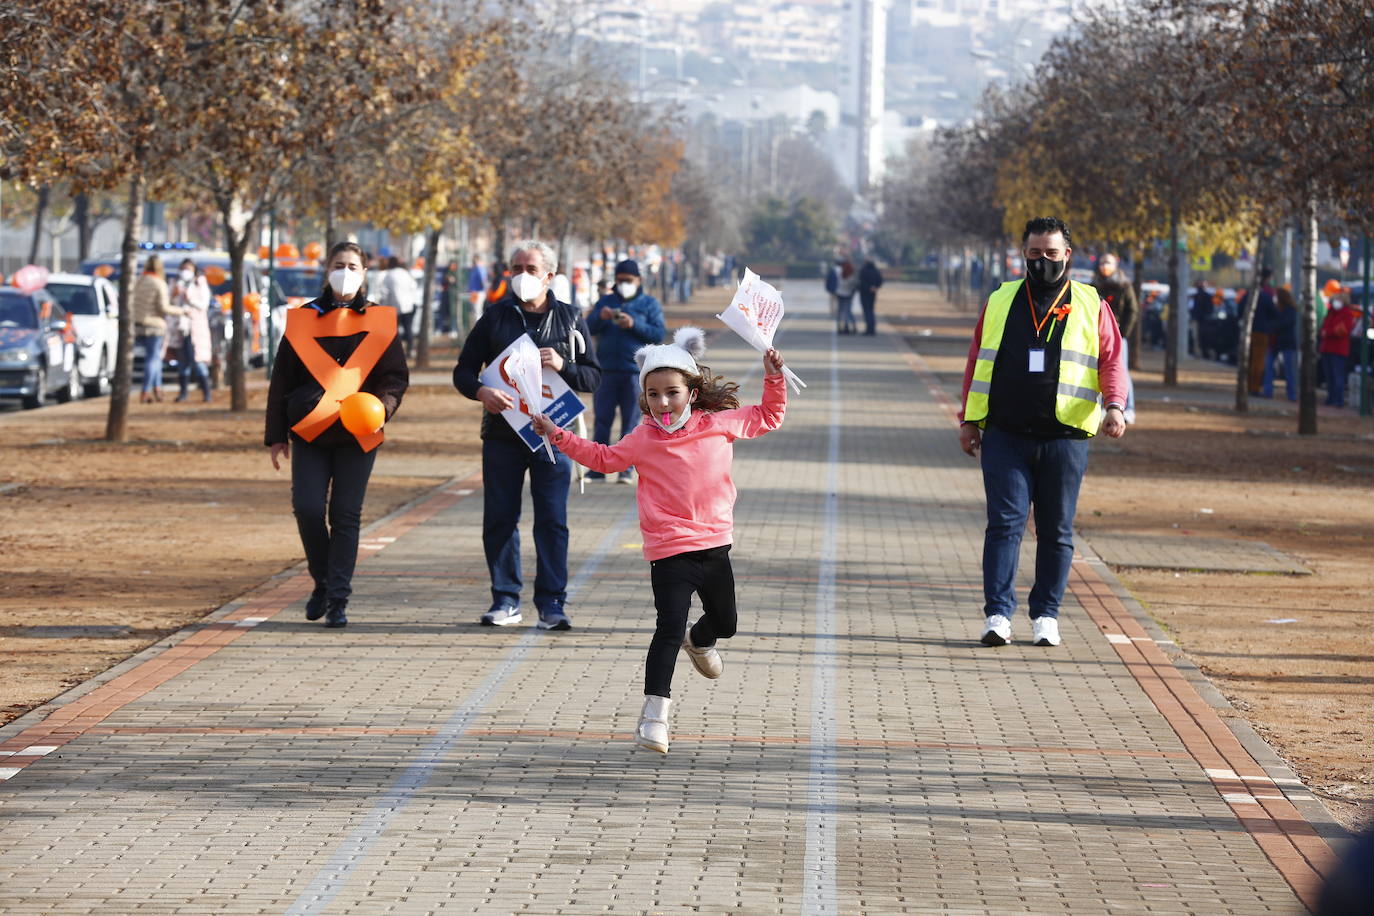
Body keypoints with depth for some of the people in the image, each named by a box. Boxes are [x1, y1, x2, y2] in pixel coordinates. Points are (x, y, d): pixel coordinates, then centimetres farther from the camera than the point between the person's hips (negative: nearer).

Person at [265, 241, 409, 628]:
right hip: (309, 433, 1)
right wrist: (276, 436, 7)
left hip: (358, 434, 0)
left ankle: (338, 600, 3)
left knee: (346, 516, -2)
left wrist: (382, 407, -15)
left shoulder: (379, 321, 7)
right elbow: (281, 381, 10)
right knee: (307, 509, -10)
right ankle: (323, 582, 13)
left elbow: (396, 377, 6)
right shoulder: (303, 320, 8)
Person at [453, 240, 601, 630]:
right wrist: (481, 391, -16)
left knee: (552, 521, -4)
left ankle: (552, 602, 0)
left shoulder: (570, 319, 9)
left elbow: (593, 376, 7)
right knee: (499, 520, 2)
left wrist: (563, 366, -13)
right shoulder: (495, 318, 8)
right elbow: (463, 370, 6)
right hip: (502, 433, 1)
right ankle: (505, 600, 10)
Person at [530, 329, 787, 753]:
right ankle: (654, 716, -15)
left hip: (714, 543, 3)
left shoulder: (720, 424, 0)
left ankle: (699, 641, 58)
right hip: (669, 551, -3)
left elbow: (768, 417, 16)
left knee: (724, 622, 21)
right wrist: (558, 435, 11)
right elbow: (604, 458, 16)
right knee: (669, 629, -15)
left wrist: (774, 378, 2)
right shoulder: (644, 439, -2)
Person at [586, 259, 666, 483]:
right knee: (602, 419, -1)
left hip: (636, 371, -2)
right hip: (606, 370, 2)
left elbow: (659, 334, -1)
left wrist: (634, 324, -15)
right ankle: (598, 468, 2)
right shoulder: (606, 302, 15)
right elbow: (588, 328, 6)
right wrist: (600, 317, -15)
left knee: (631, 421, -1)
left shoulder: (649, 304, 8)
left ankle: (627, 469, 2)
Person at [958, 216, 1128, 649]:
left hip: (1065, 438, 0)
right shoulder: (1000, 302, 12)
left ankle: (1045, 615, 13)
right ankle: (998, 614, -7)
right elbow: (978, 362, 15)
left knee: (1057, 532, 4)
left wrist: (1114, 405, -13)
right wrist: (969, 420, 10)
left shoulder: (1090, 306, 8)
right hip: (1005, 435, 0)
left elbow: (1111, 362, 5)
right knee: (1005, 523, -7)